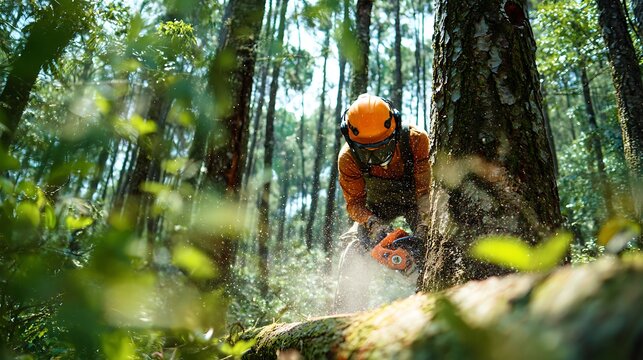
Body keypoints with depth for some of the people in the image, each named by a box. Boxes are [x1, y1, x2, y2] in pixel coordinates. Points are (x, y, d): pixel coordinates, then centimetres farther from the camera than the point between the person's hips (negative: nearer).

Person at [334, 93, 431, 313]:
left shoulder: (416, 140, -33)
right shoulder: (348, 157, -28)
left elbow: (426, 190, -30)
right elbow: (354, 203, -21)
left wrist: (423, 229, -41)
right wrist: (374, 223, -40)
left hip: (414, 198, -1)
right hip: (377, 206, 1)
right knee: (354, 258, -12)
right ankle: (346, 316, -1)